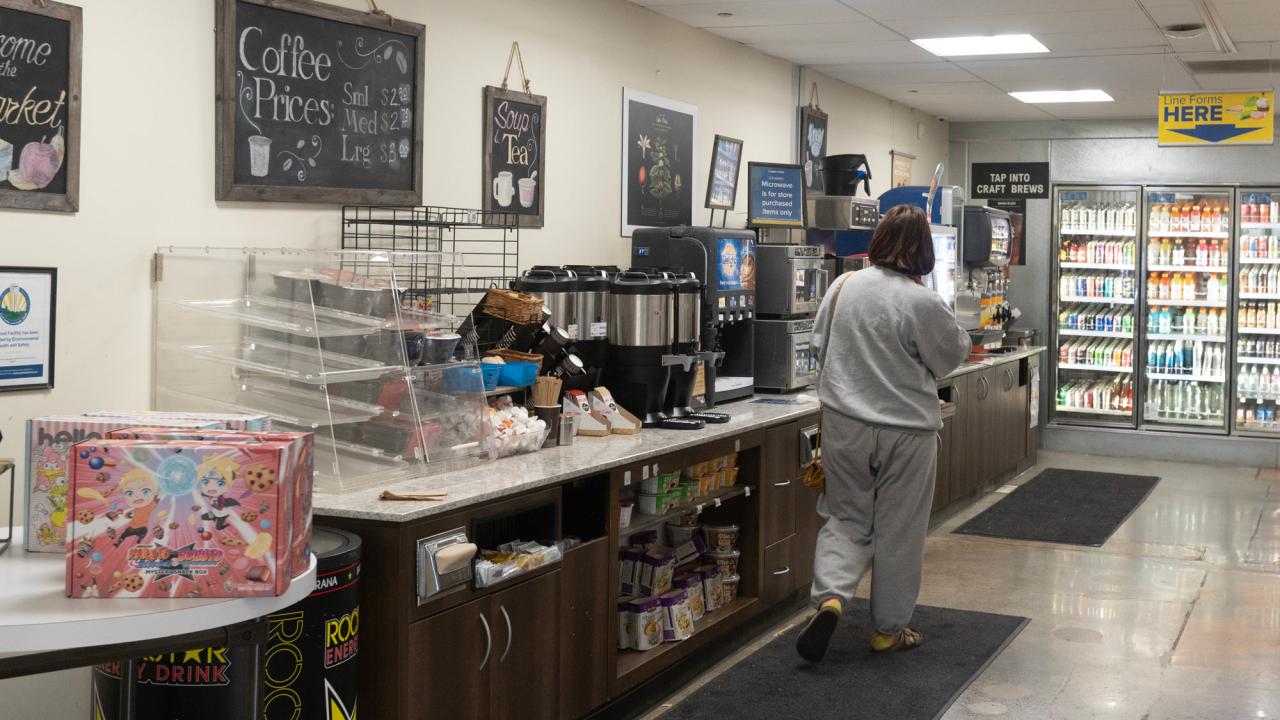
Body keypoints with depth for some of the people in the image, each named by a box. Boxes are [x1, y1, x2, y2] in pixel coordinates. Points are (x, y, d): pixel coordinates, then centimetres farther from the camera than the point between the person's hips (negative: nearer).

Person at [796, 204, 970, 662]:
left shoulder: (842, 287, -3)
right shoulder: (924, 303, -16)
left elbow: (819, 344, 11)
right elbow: (954, 355, -1)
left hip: (844, 424, 3)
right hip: (906, 431, -3)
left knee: (846, 517, 17)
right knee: (898, 530, 10)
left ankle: (830, 596, -6)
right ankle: (889, 628, 21)